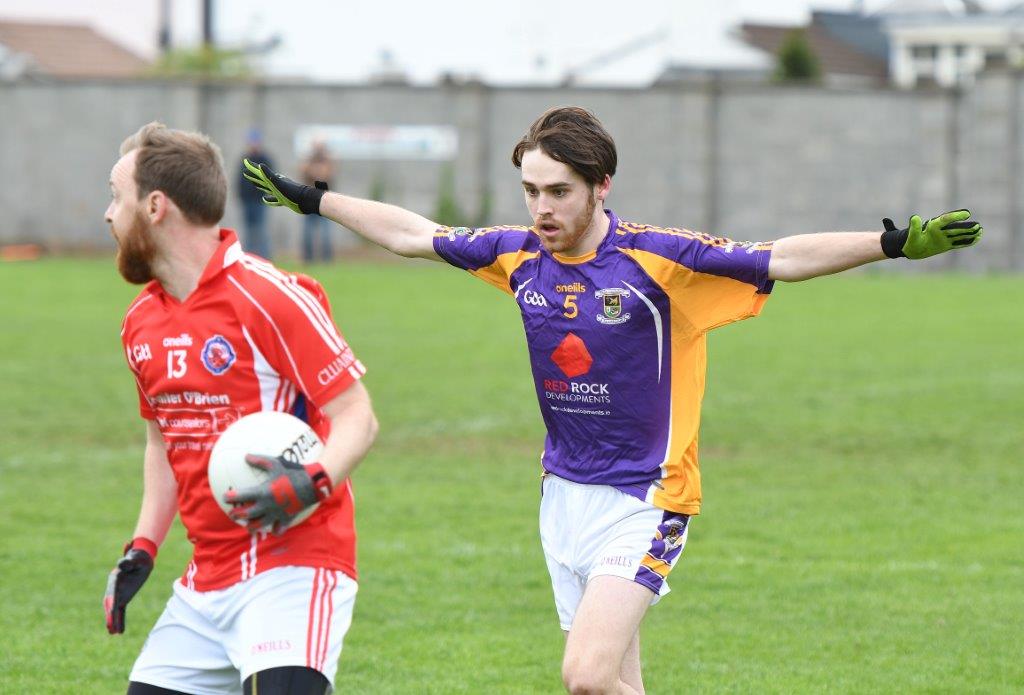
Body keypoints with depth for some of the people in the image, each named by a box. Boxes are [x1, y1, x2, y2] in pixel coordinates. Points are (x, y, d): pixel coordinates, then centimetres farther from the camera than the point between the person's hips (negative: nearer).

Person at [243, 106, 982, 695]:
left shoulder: (657, 258, -15)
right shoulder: (520, 256, 2)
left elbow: (780, 260, -20)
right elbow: (412, 234, 15)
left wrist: (893, 243, -32)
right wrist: (311, 199, 21)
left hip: (643, 500, -6)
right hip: (566, 494, 6)